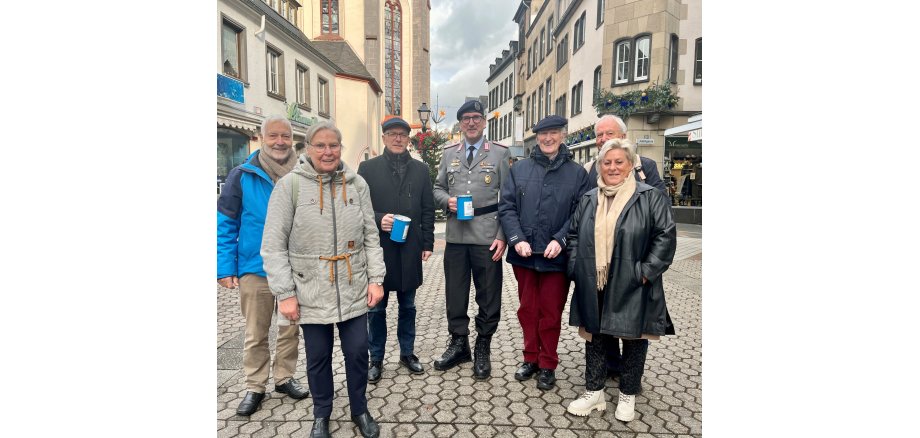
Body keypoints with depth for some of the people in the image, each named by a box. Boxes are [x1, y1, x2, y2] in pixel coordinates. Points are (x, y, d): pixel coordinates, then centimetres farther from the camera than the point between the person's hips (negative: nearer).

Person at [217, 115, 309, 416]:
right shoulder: (242, 176, -5)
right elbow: (225, 224, -2)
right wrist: (225, 268, -7)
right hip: (255, 269, -1)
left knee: (291, 329, 15)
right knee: (255, 334, 12)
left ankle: (285, 377, 34)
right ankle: (255, 386, 29)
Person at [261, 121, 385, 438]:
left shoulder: (357, 184, 2)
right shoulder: (289, 185, -7)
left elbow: (371, 237, 5)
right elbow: (273, 246, -6)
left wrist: (376, 278, -1)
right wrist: (285, 293, -10)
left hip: (354, 290, 2)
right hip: (311, 292, -2)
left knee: (357, 352, 10)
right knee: (318, 357, 13)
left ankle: (360, 410, 35)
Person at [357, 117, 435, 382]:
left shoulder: (420, 169, 8)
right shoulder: (368, 168, 1)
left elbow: (427, 210, 7)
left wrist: (427, 243, 3)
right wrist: (377, 220, -18)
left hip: (409, 250, 2)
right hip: (377, 248, -2)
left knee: (408, 306, 15)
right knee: (376, 307, 9)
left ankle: (407, 353, 32)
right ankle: (376, 359, 25)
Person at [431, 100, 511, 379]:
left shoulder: (500, 153, 2)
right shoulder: (449, 154, 13)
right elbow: (438, 188, 17)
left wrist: (502, 236, -9)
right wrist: (448, 201, -7)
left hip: (487, 237, -3)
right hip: (456, 236, 3)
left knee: (488, 296, 7)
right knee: (455, 293, 12)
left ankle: (483, 348, 25)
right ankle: (458, 343, 31)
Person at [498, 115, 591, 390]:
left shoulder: (577, 173, 2)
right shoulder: (520, 169, 5)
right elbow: (507, 207, 1)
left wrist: (560, 240, -16)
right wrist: (517, 239, -11)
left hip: (556, 256, -2)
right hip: (524, 254, 2)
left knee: (551, 313, 9)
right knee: (528, 309, 14)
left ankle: (547, 365, 27)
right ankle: (531, 358, 32)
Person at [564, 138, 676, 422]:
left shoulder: (650, 197, -4)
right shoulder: (588, 200, 10)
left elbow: (666, 236, -8)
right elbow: (574, 235, 14)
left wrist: (646, 272, -14)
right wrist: (576, 268, 3)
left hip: (632, 289, -3)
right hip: (594, 288, 4)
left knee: (633, 339, 11)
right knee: (594, 338, 12)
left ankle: (628, 396, 31)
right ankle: (594, 392, 29)